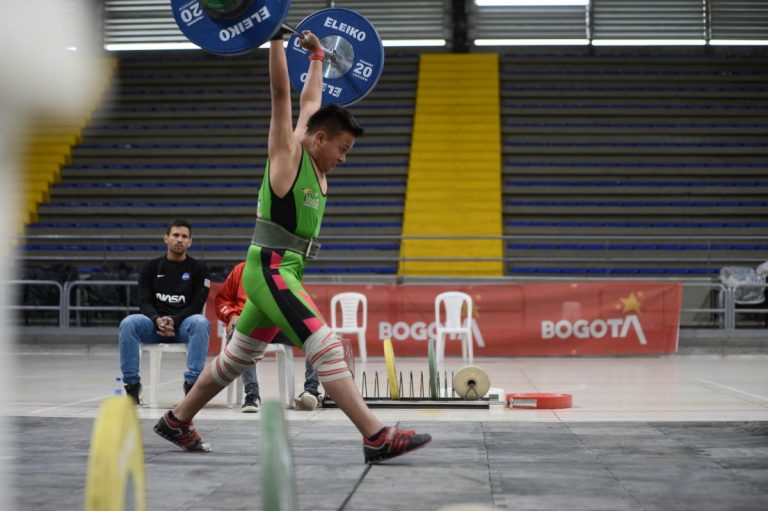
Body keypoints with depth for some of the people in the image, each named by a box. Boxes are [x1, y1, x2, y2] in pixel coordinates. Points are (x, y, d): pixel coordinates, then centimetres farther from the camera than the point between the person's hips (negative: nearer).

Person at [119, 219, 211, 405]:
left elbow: (196, 305, -2)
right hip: (155, 323, 1)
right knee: (128, 323, -29)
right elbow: (145, 302, 2)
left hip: (184, 322, -1)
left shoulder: (198, 268, 6)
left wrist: (174, 321, -19)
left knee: (200, 323, -36)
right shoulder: (150, 268, 11)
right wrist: (158, 320, -20)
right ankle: (132, 384, -24)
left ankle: (192, 382, -31)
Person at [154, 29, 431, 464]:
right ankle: (378, 438, -24)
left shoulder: (313, 162, 15)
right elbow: (281, 92, -12)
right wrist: (276, 37, -15)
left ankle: (177, 421, 29)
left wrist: (317, 57, 38)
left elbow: (311, 100, 29)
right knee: (326, 347, -18)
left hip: (283, 275, 10)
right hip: (270, 270, -10)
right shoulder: (287, 152, -6)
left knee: (238, 359, 17)